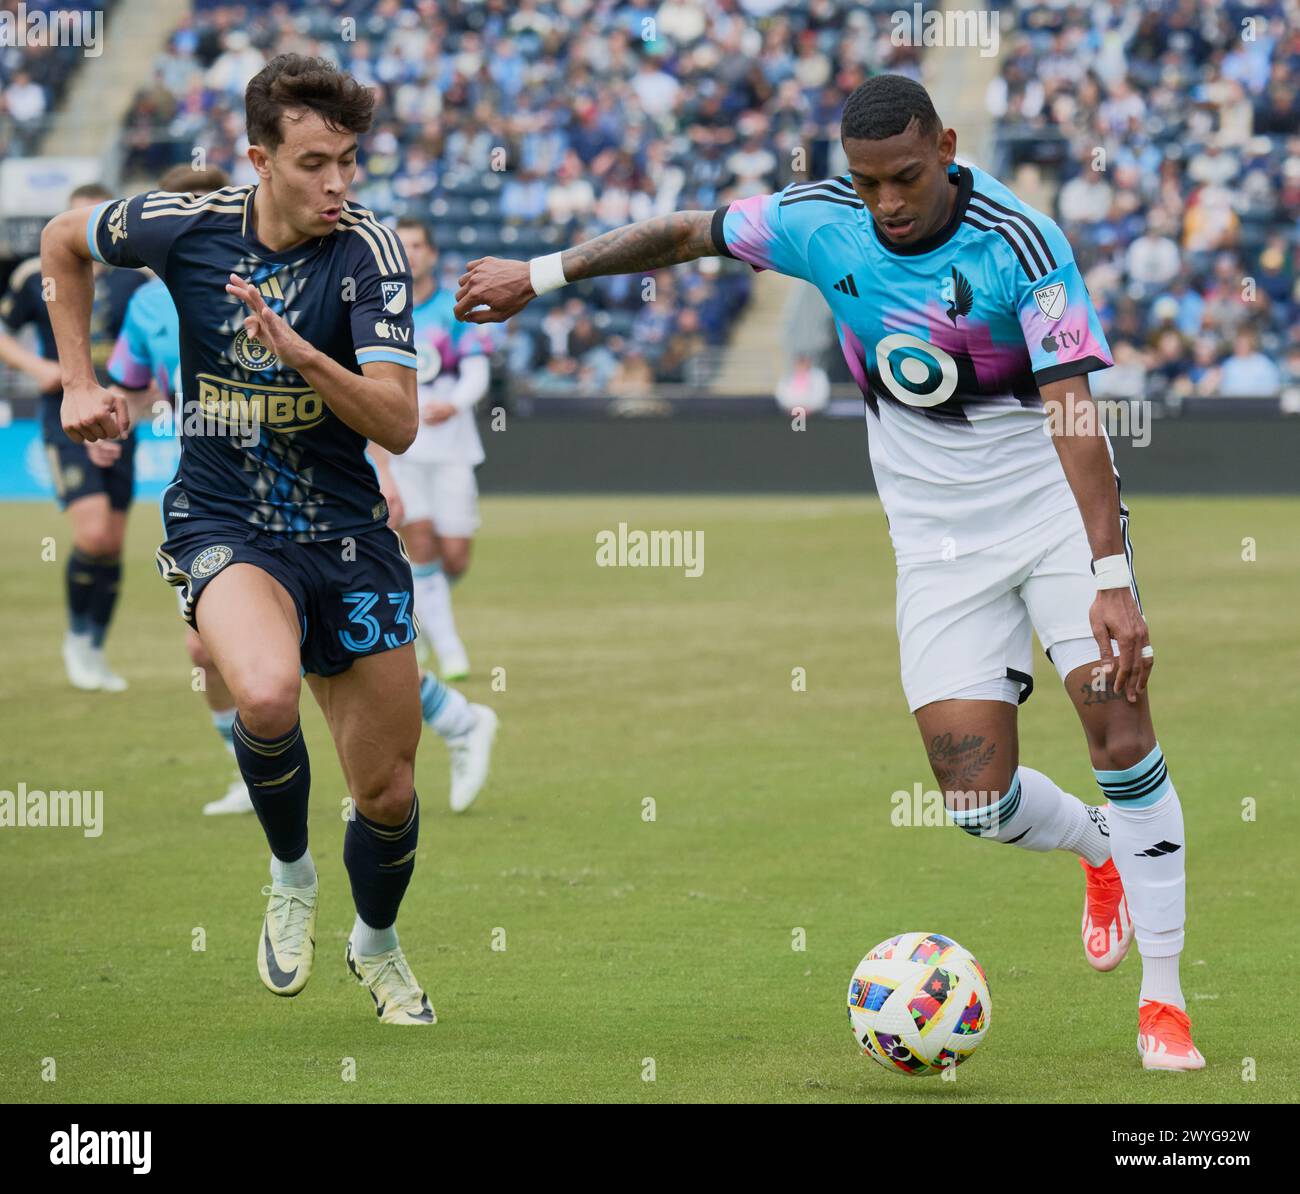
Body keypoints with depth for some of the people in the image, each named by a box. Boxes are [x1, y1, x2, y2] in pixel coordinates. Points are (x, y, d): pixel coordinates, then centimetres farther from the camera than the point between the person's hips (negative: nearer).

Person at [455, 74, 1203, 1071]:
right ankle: (1104, 850, 29)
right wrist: (542, 275, 15)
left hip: (1053, 501, -3)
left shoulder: (1018, 242, -20)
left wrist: (1110, 580, -31)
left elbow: (1073, 416, -24)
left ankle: (1162, 997, -5)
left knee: (1120, 724, -18)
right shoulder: (821, 223, -7)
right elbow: (688, 233, 11)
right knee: (978, 798, -7)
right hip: (938, 534, 3)